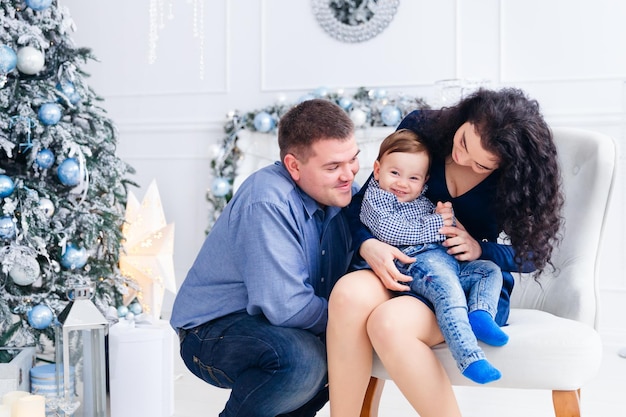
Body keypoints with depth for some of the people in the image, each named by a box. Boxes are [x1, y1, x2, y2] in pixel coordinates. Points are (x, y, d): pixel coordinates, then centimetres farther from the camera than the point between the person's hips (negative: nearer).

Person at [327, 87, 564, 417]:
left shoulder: (520, 177, -8)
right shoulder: (420, 128, -4)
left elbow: (532, 255, 3)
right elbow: (364, 202, 3)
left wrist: (481, 249, -16)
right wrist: (368, 245, -17)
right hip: (404, 270, 3)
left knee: (389, 322, -34)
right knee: (349, 294, -33)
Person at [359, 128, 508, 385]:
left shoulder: (423, 201, 28)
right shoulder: (375, 197, 6)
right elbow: (386, 230, -13)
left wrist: (446, 216, 3)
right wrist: (433, 226, -8)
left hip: (449, 260, 9)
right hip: (417, 263, -9)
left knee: (490, 270, 6)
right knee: (449, 291, -32)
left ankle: (480, 313, -21)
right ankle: (469, 357, -43)